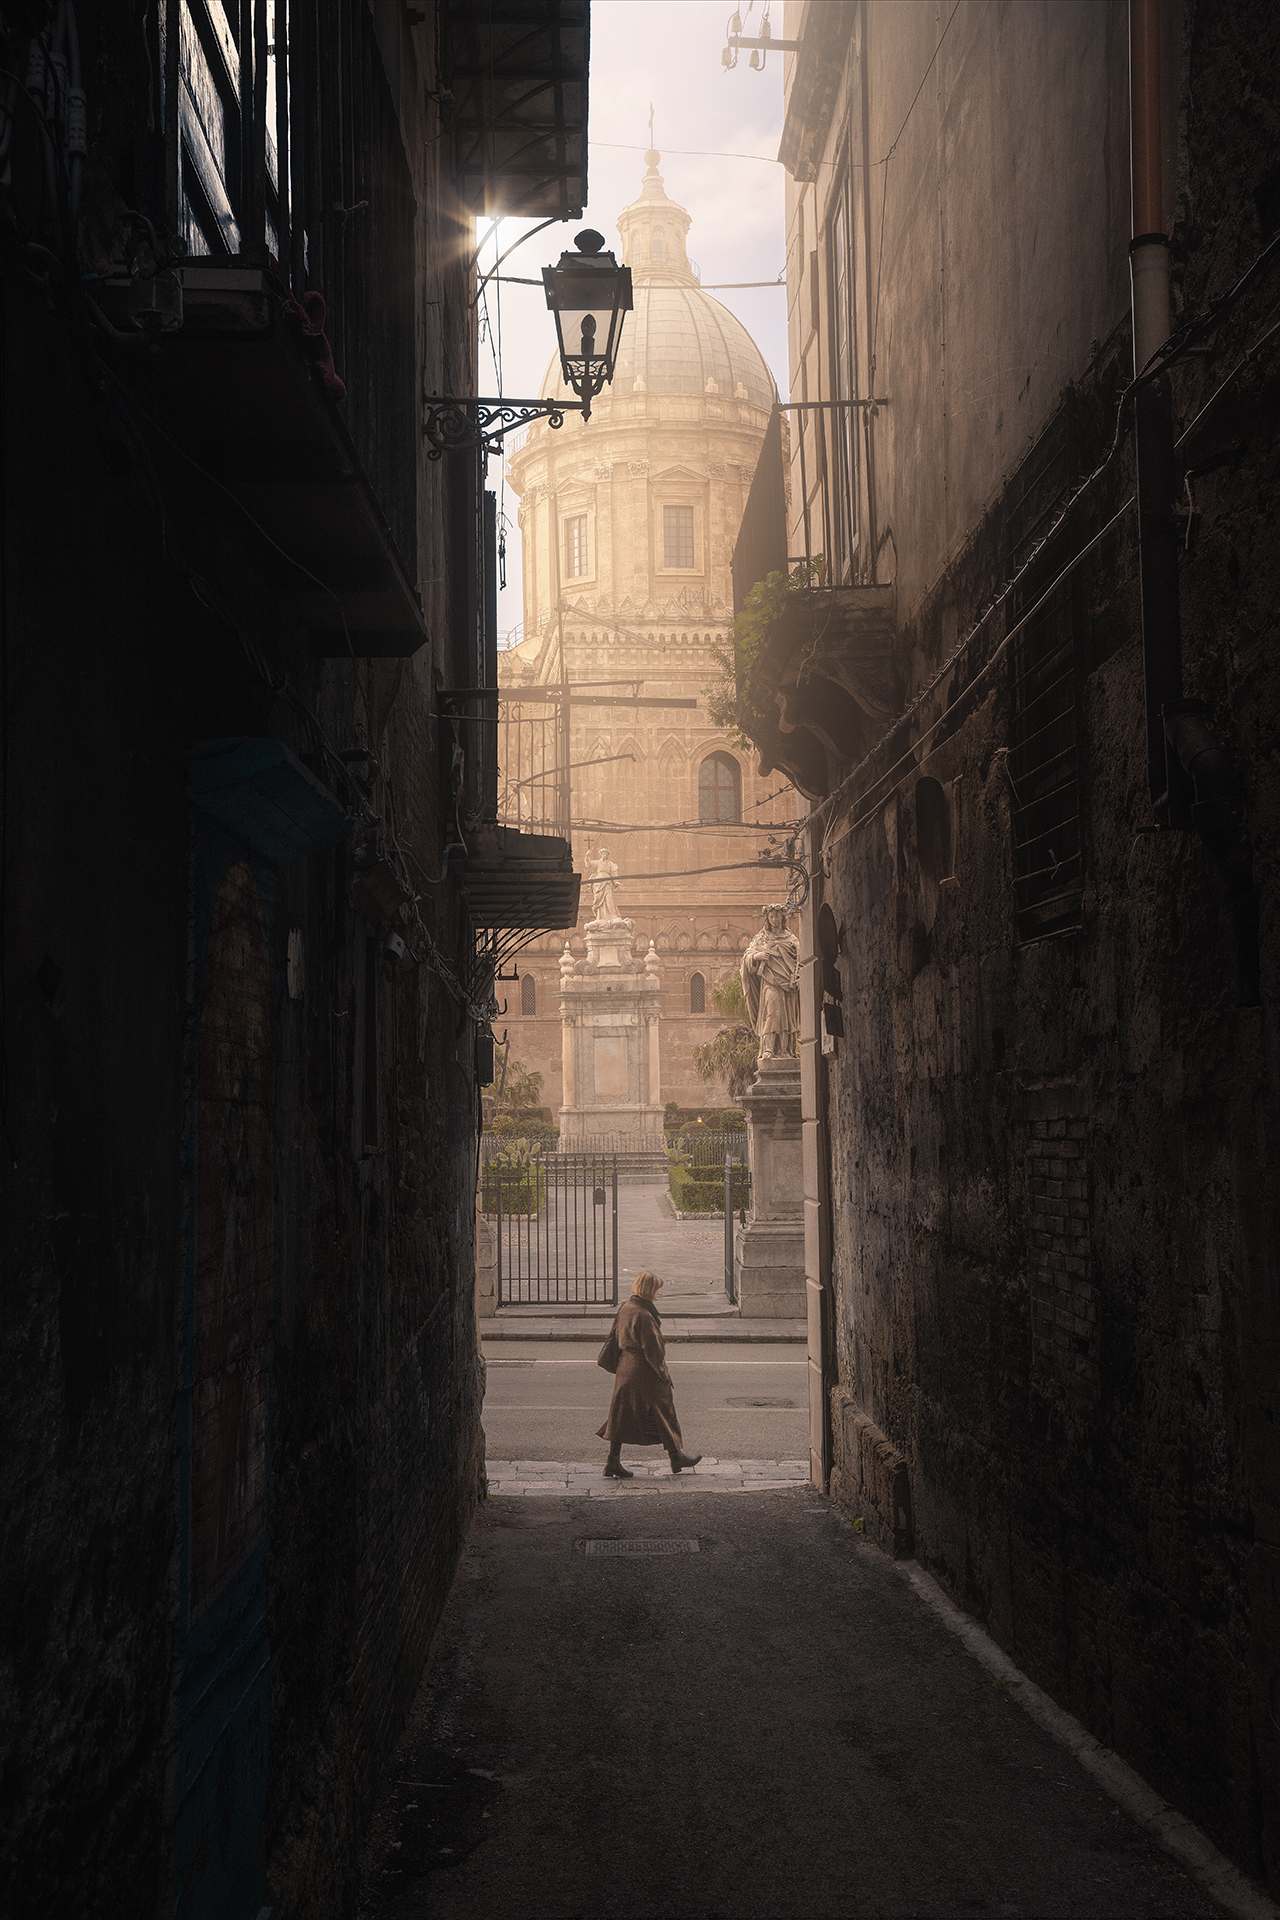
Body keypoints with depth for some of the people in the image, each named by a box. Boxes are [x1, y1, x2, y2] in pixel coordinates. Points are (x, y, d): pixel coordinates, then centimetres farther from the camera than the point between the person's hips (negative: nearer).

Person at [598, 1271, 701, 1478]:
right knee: (662, 1413, 9)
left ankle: (613, 1463, 8)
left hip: (625, 1368, 8)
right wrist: (664, 1373, -10)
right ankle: (676, 1457, 23)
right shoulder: (643, 1315, -23)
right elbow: (652, 1349, -21)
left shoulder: (624, 1308, 4)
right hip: (645, 1372, -8)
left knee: (622, 1416, 10)